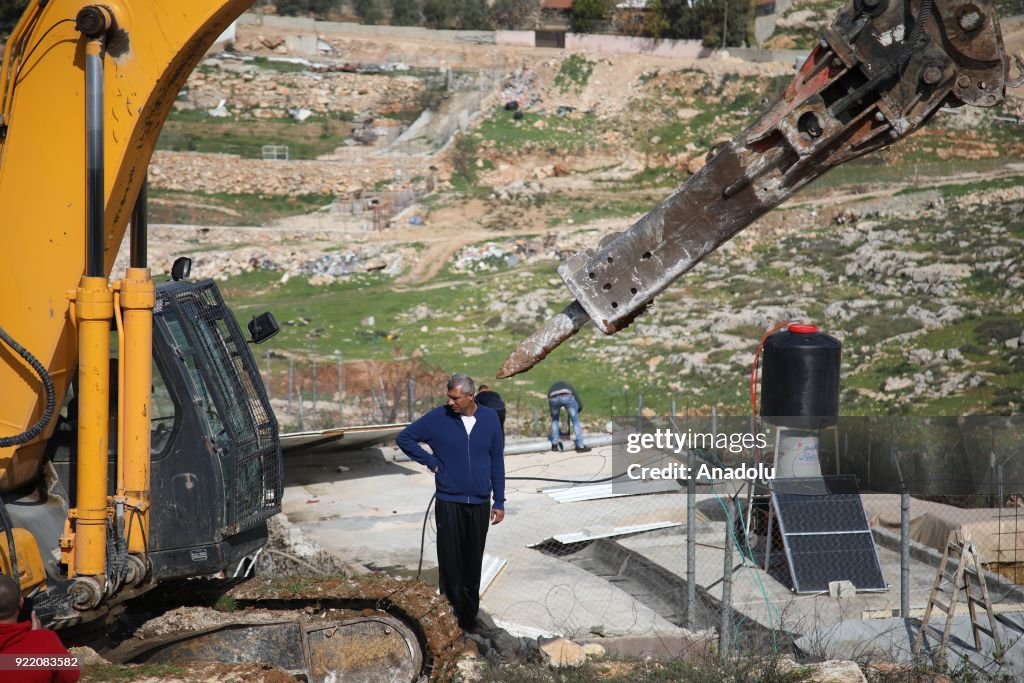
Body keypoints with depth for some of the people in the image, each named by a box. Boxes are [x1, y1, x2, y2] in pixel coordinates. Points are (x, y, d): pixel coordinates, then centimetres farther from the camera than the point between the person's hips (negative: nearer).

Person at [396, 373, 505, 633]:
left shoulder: (489, 418, 1)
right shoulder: (438, 418, -5)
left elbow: (497, 462, 7)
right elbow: (405, 438, 3)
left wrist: (499, 501, 5)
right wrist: (431, 462, -4)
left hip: (479, 504, 2)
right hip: (449, 502, -2)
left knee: (473, 564, 8)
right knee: (450, 563, -3)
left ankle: (469, 616, 18)